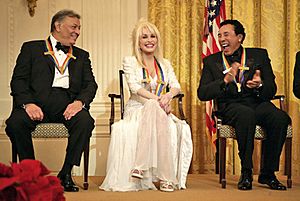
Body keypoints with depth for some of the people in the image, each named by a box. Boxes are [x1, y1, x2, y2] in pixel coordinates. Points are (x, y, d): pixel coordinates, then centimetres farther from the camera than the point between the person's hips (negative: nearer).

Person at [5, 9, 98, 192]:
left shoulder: (81, 56, 25)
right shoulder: (31, 48, 15)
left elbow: (90, 84, 11)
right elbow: (18, 80, 4)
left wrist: (80, 102, -13)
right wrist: (27, 103, -17)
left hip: (67, 104, 2)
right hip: (37, 102, -2)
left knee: (86, 121, -30)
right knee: (15, 122, -31)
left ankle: (66, 173, -14)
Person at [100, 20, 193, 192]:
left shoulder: (165, 64, 19)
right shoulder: (130, 62, 7)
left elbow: (176, 86, 4)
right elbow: (134, 87, -9)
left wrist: (169, 95, -22)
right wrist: (157, 99, -24)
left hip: (159, 111, 3)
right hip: (137, 110, -3)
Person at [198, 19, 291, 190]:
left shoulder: (259, 55, 15)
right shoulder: (211, 61, 14)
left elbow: (272, 90, 8)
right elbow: (202, 93, 1)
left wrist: (260, 85, -16)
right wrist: (225, 81, -14)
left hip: (259, 105, 2)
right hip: (231, 107, -2)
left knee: (280, 118, -31)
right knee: (247, 114, -37)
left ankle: (268, 173, -14)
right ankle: (246, 173, -24)